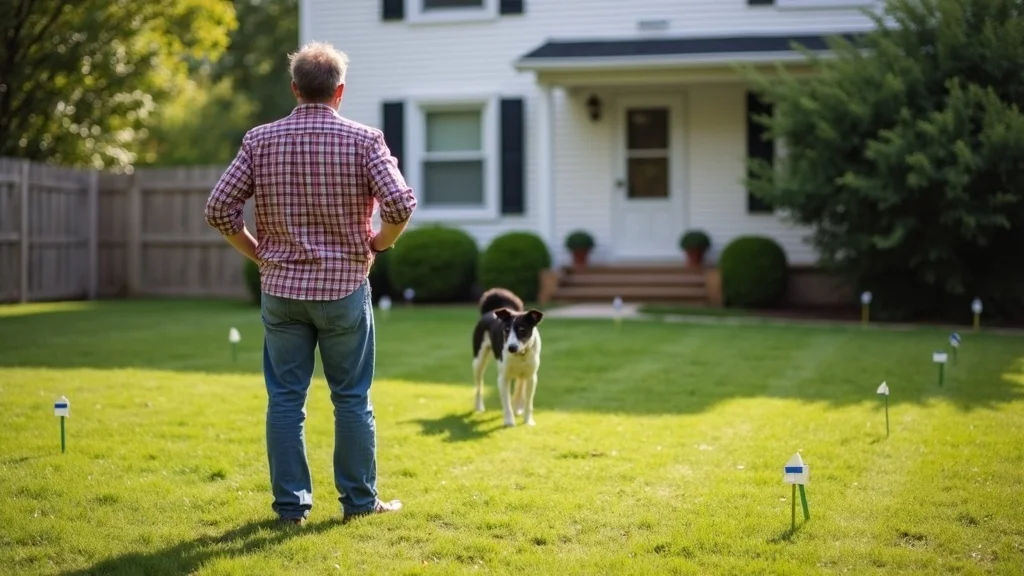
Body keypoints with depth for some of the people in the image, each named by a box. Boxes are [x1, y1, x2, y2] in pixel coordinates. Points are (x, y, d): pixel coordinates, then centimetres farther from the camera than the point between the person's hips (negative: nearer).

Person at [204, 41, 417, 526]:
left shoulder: (260, 140, 0)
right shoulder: (363, 139, -6)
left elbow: (218, 208, -4)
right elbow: (400, 204, -16)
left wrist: (258, 252, 8)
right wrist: (377, 245, 2)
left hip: (281, 288, 2)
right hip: (344, 288, -1)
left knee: (285, 399, 8)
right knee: (352, 399, 9)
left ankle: (291, 504, 11)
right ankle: (359, 500, 17)